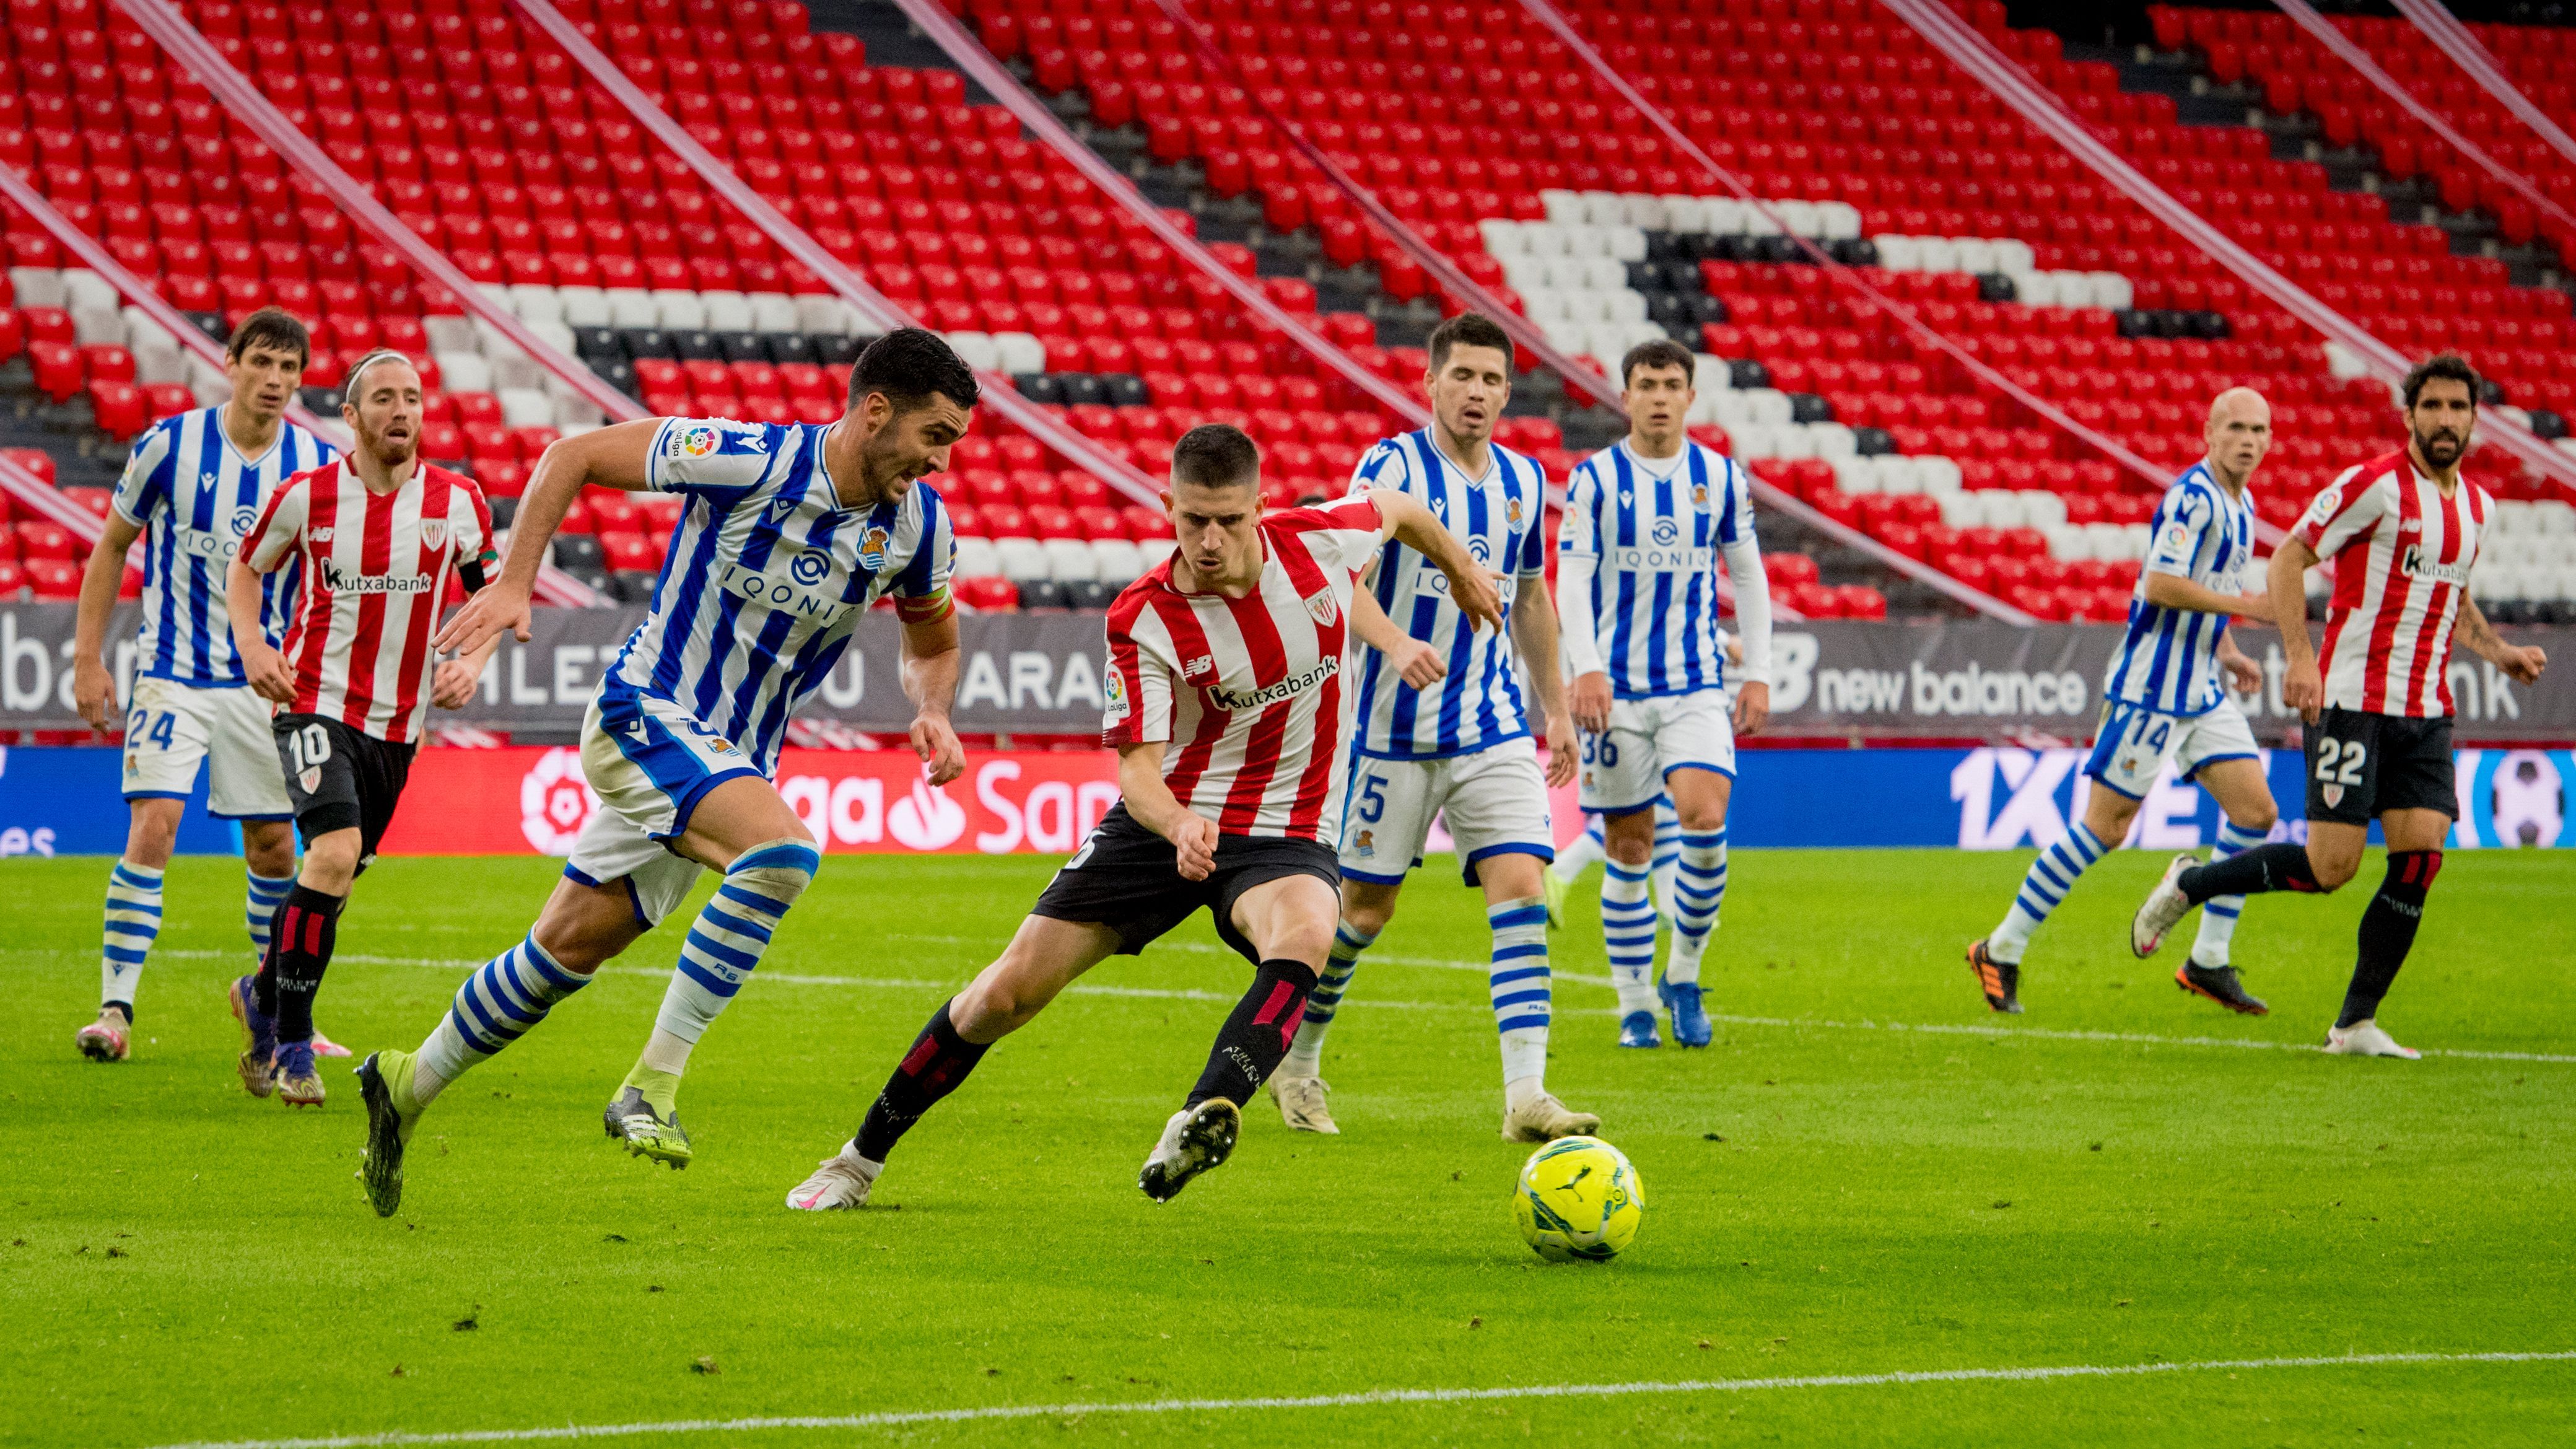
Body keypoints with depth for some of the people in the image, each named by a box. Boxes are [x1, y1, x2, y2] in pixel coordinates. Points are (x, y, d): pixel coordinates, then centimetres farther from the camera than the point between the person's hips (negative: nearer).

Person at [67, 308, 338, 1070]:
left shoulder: (319, 464, -2)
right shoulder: (170, 445, -8)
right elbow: (113, 544, 3)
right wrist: (88, 656, 1)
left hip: (266, 683, 3)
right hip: (172, 676, -3)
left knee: (274, 844, 7)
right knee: (151, 829, -15)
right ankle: (115, 1010, -14)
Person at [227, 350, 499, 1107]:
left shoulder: (458, 502, -3)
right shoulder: (305, 497, -7)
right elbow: (245, 567, 10)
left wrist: (472, 662, -7)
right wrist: (252, 646, -6)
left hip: (398, 722, 4)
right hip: (316, 703, -4)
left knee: (336, 874, 13)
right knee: (334, 853, -24)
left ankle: (264, 995, 41)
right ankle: (292, 1044, -13)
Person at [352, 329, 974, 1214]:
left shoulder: (918, 525, -4)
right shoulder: (745, 460, -20)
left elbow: (933, 639, 17)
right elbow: (575, 456, -9)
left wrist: (934, 713, -4)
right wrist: (513, 582, -15)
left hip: (734, 761, 6)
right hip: (648, 716, -6)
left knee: (570, 948, 11)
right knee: (782, 849, -32)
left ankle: (409, 1085, 30)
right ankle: (653, 1083, -25)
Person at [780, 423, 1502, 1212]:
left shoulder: (1319, 541, -12)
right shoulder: (1143, 619, -16)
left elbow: (1398, 508, 12)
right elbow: (1137, 764, -19)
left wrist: (1461, 569, 29)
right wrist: (1180, 826, -42)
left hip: (1285, 830, 0)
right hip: (1166, 818, 0)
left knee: (1302, 939, -38)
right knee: (1008, 991, -3)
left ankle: (1198, 1127, -54)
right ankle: (862, 1157, 16)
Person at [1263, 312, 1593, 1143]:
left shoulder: (1524, 480, 9)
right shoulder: (1391, 467, -8)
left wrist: (1555, 707, 23)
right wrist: (1395, 642, -37)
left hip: (1494, 726, 4)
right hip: (1397, 725, -4)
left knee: (1523, 883, -12)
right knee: (1363, 904, 4)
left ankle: (1526, 1097, -17)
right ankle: (1297, 1062, 27)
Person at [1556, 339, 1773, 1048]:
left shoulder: (1721, 478, 6)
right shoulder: (1594, 479, -1)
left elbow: (1748, 577, 12)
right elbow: (1571, 582, -5)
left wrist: (1757, 675, 6)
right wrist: (1586, 669, -17)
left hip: (1697, 684, 1)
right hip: (1616, 689, -1)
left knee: (1705, 817, -18)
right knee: (1629, 849, 1)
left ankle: (1684, 975, 0)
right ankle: (1635, 1007, 12)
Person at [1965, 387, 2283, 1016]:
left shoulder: (2239, 505, 14)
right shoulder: (2192, 497, -17)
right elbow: (2161, 586, -24)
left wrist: (2228, 652, 14)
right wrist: (2245, 605, -20)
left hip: (2201, 692, 9)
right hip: (2150, 686, -9)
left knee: (2256, 810, 1)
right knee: (2104, 826, -7)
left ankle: (2209, 962, 8)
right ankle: (2002, 951, 3)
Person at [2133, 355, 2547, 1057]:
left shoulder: (2477, 506, 12)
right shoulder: (2377, 485, -11)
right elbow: (2288, 558, -10)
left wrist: (2499, 652, 13)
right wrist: (2300, 657, -20)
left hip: (2426, 711, 6)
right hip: (2353, 701, -6)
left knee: (2420, 858, -7)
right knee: (2330, 866, -10)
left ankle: (2356, 1024, 2)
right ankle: (2188, 884, 14)